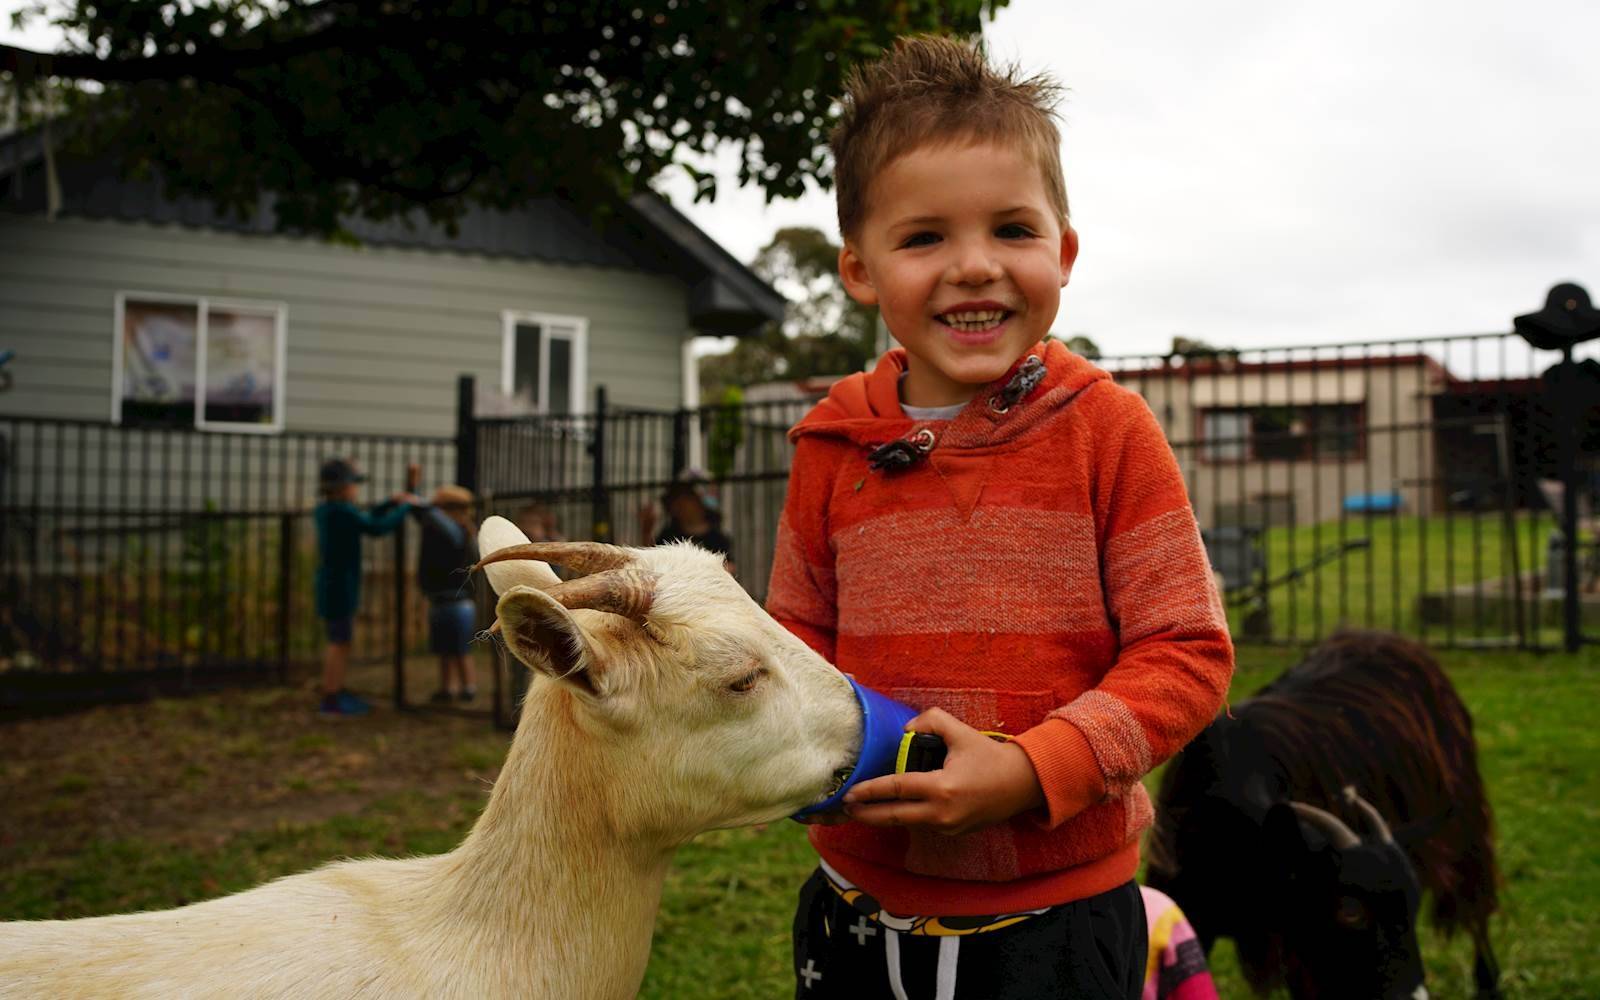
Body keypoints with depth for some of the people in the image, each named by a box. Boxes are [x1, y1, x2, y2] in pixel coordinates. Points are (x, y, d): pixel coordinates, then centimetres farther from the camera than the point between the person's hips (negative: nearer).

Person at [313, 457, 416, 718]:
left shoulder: (324, 510, 12)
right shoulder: (341, 511, -18)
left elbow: (364, 520, 23)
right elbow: (378, 528, -23)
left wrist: (390, 503, 15)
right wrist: (405, 507, -11)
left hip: (335, 586, 10)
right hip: (338, 587, -10)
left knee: (341, 641, 16)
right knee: (339, 642, -4)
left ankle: (337, 693, 23)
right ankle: (330, 703, -1)